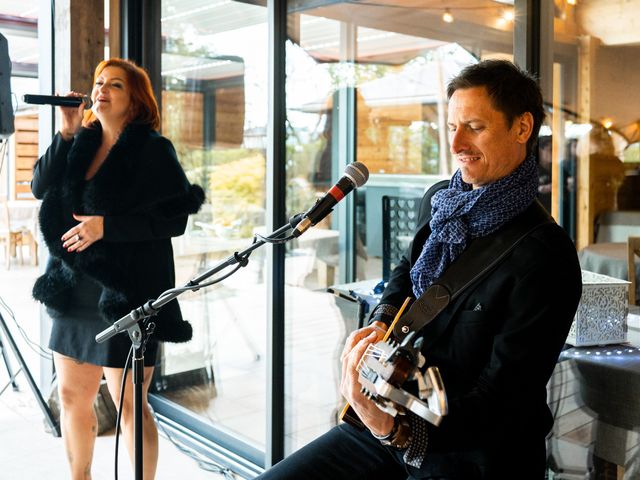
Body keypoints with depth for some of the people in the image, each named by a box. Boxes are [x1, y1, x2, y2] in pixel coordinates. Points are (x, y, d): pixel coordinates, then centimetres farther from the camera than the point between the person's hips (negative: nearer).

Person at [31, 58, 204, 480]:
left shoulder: (152, 149, -6)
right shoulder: (81, 144, 12)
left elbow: (177, 218, -12)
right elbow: (40, 186, 2)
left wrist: (106, 226, -19)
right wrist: (66, 133, -7)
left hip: (125, 293, -6)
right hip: (76, 289, 7)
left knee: (129, 404, 0)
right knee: (72, 396, 16)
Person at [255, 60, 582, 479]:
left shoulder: (545, 260, -21)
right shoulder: (438, 202, 1)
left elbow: (501, 401, -22)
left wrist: (397, 431, -35)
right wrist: (381, 323, 0)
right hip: (394, 419, 7)